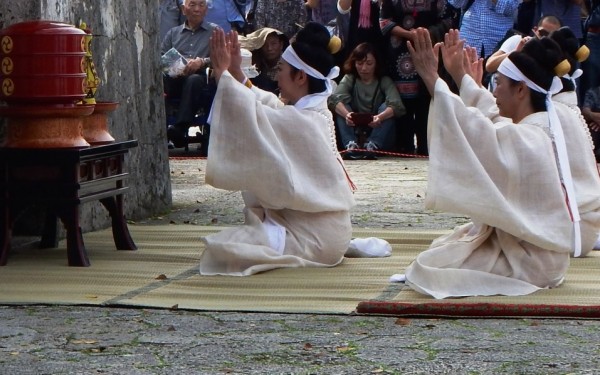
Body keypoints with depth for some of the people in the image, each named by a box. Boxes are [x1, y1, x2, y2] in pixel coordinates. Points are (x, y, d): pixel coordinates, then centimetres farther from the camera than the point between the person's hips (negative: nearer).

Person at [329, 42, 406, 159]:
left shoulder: (385, 81, -4)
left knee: (386, 107, -24)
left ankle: (372, 145, -37)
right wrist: (346, 114, -43)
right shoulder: (349, 79, 0)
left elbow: (396, 105, -22)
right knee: (342, 107, -20)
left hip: (378, 130, -1)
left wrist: (380, 117, -45)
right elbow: (335, 98, -20)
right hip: (354, 130, 1)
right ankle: (351, 145, -37)